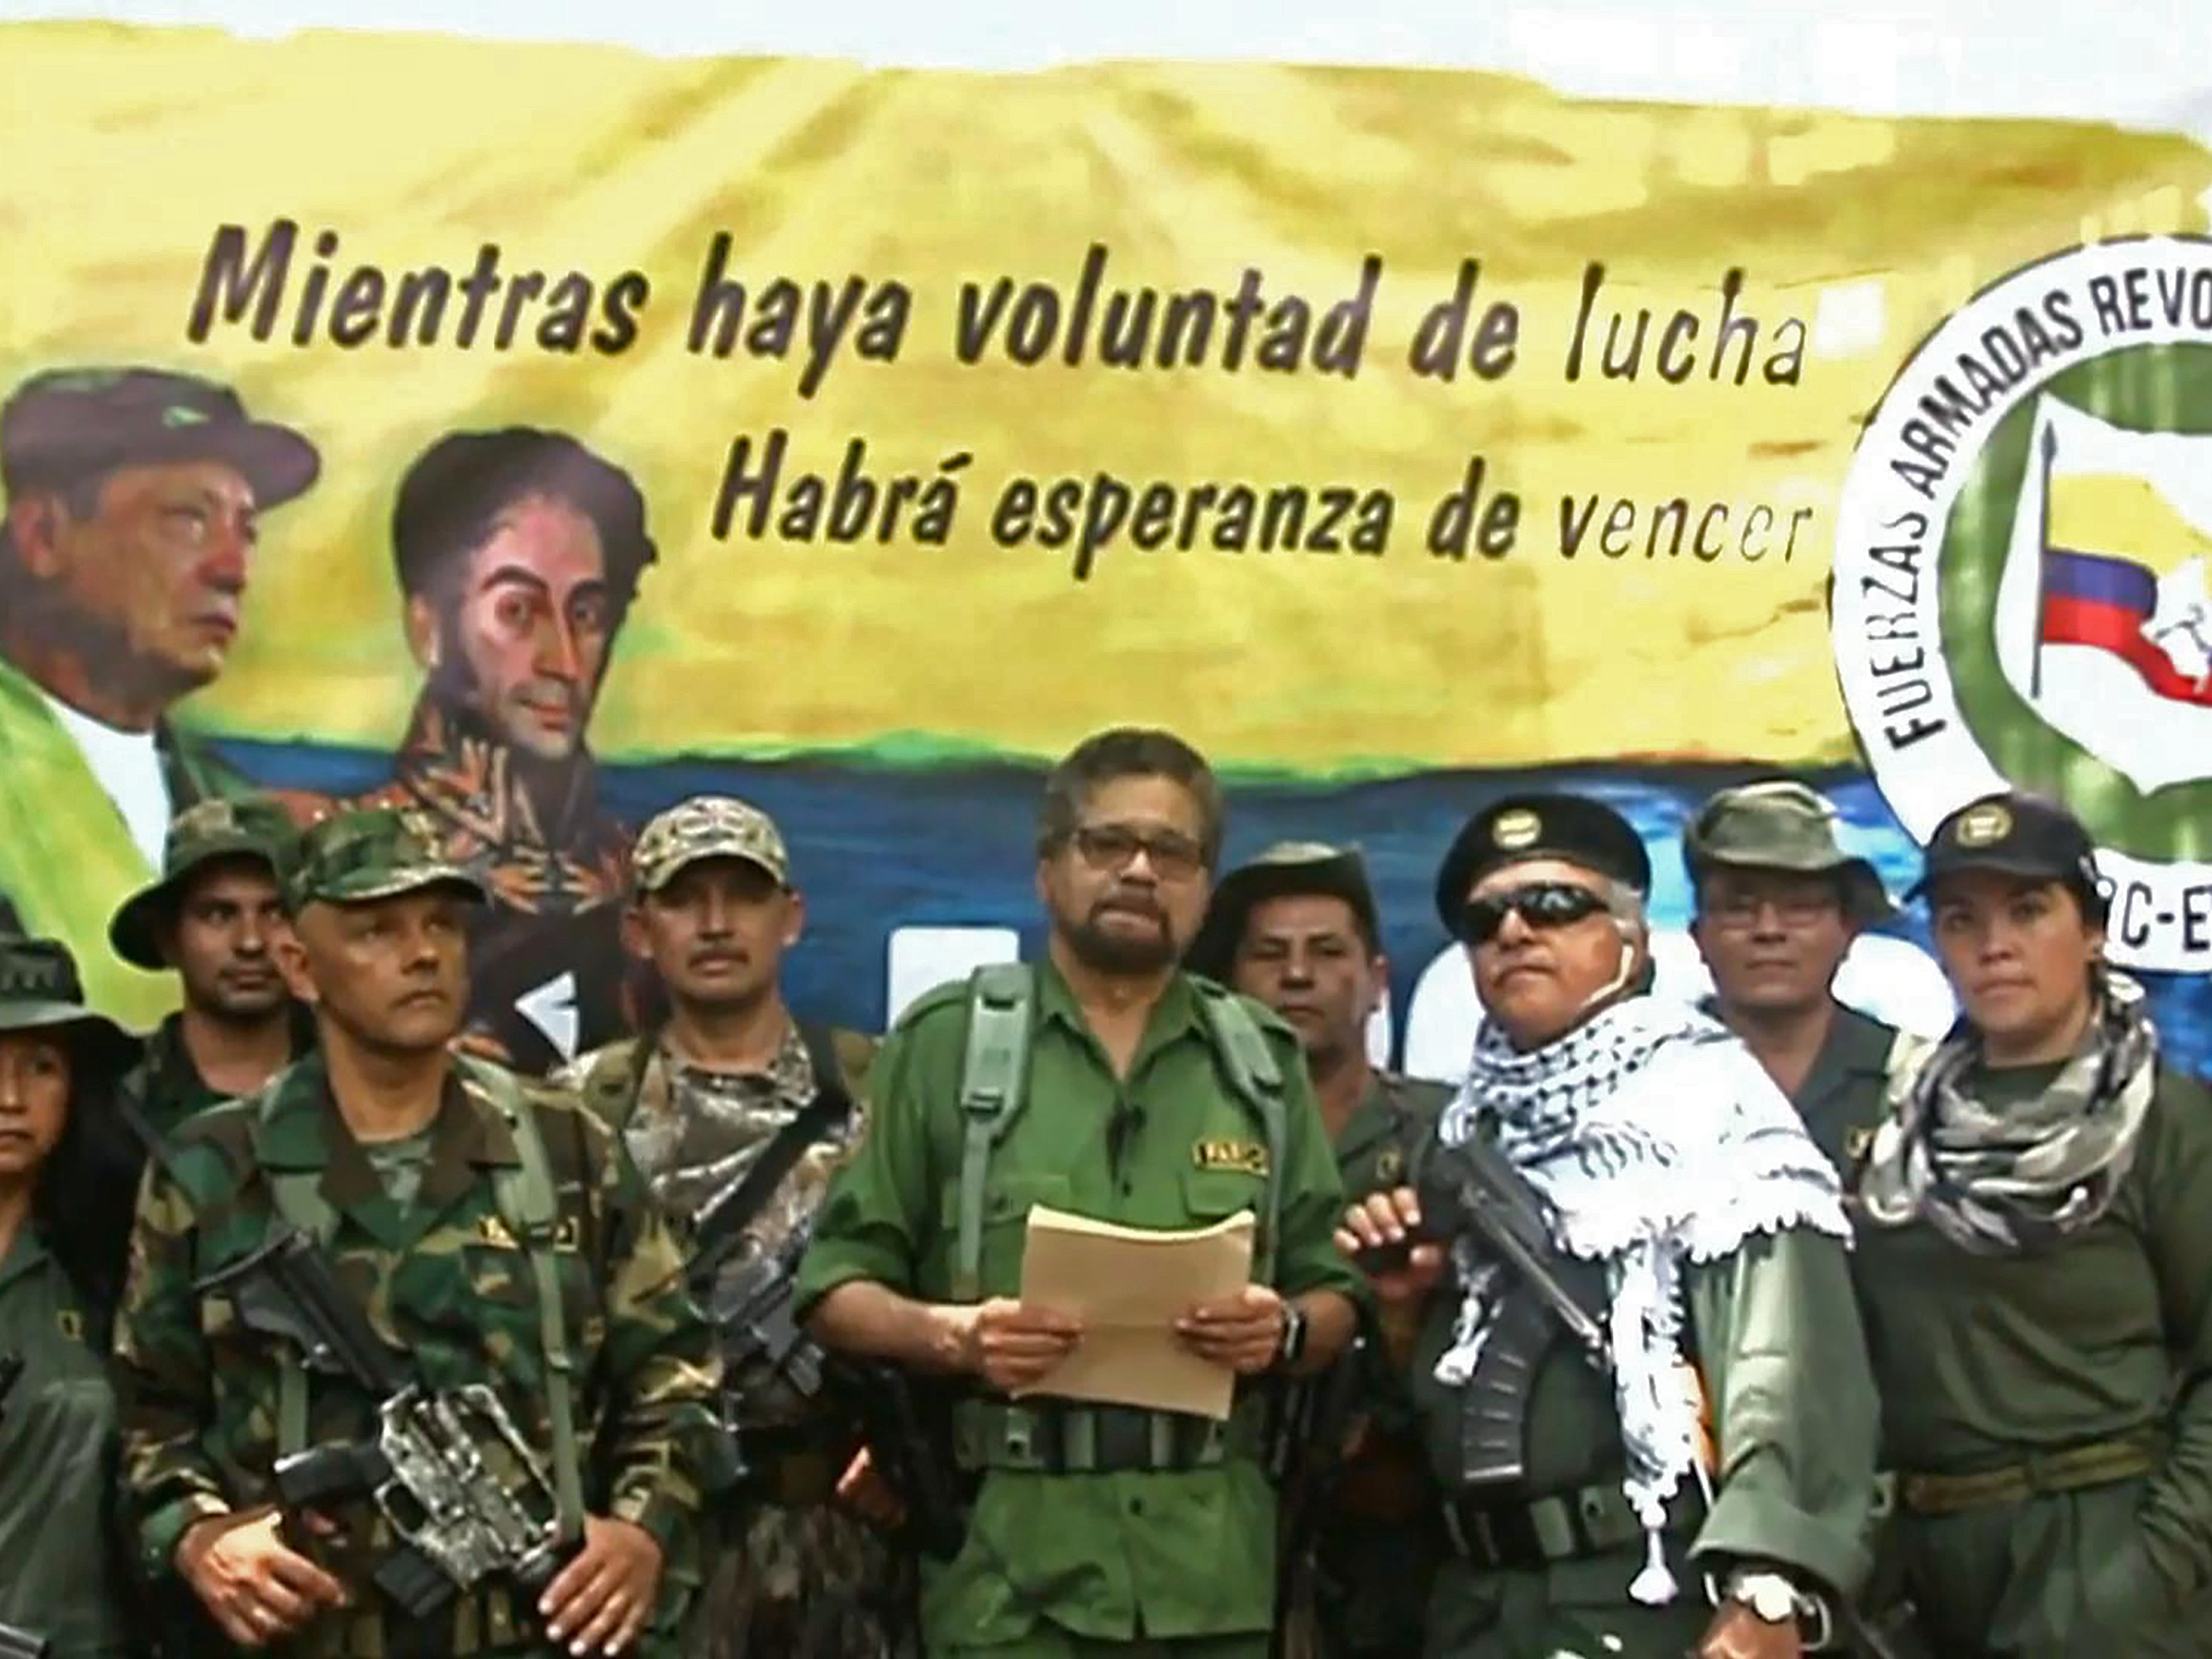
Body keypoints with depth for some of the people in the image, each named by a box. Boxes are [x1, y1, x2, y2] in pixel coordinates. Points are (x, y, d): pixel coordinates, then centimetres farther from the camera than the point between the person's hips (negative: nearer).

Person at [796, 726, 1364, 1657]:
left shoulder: (1262, 1061, 12)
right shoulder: (947, 1041, 4)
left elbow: (1334, 1298, 13)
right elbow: (834, 1287, 2)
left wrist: (1285, 1332, -8)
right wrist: (948, 1334, -16)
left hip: (1213, 1564, 3)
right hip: (1011, 1561, -3)